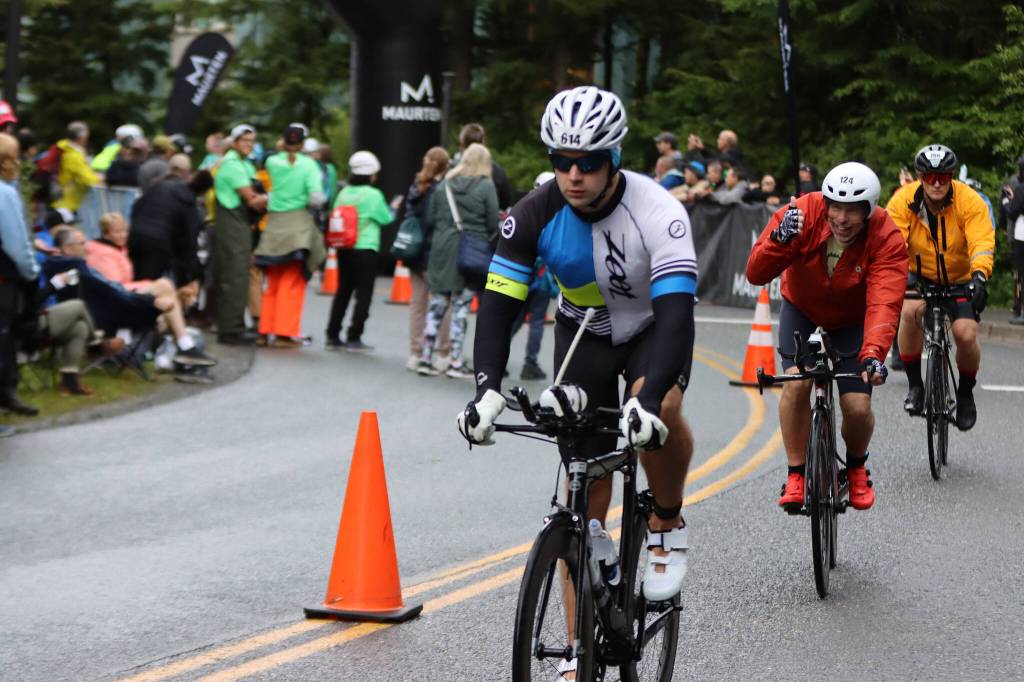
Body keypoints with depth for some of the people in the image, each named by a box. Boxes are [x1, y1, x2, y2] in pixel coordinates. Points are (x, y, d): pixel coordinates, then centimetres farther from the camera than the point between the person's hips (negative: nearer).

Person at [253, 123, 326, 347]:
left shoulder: (272, 162, 0)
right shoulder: (308, 165, -8)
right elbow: (316, 199, -15)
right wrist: (312, 205, 6)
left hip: (274, 224, 4)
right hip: (299, 224, -3)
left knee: (273, 283, 14)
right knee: (292, 283, 0)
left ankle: (265, 331, 15)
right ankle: (285, 333, -3)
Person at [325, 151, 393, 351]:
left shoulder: (343, 193, 3)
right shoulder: (373, 195, -10)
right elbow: (386, 219, 0)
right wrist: (393, 208, 20)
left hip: (344, 249, 5)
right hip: (365, 248, -5)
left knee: (342, 291, 14)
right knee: (364, 294, 2)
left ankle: (333, 336, 14)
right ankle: (354, 338, -1)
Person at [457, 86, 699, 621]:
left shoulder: (658, 214, -32)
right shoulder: (536, 214, -23)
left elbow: (676, 312, -41)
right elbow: (497, 306, -24)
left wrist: (649, 401, -56)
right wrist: (487, 388, -40)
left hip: (652, 329, -2)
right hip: (583, 331, 2)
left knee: (660, 408, -37)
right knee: (585, 489, -4)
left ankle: (667, 527, -8)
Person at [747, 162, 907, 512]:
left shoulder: (886, 238, -30)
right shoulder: (801, 214, -29)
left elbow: (884, 303, -41)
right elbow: (756, 274, -32)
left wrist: (873, 354, -57)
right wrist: (780, 240, -52)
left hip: (853, 321, 0)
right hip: (802, 309, 0)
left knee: (858, 407, -11)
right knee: (797, 382, -23)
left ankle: (856, 468, 23)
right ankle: (796, 474, -5)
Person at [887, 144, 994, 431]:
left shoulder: (970, 202, -22)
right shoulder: (903, 201, -20)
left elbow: (982, 243, -32)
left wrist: (979, 276, -50)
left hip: (961, 280, 0)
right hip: (920, 275, 1)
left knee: (966, 335, -19)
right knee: (910, 311, -30)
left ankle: (966, 394, 11)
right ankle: (915, 384, -11)